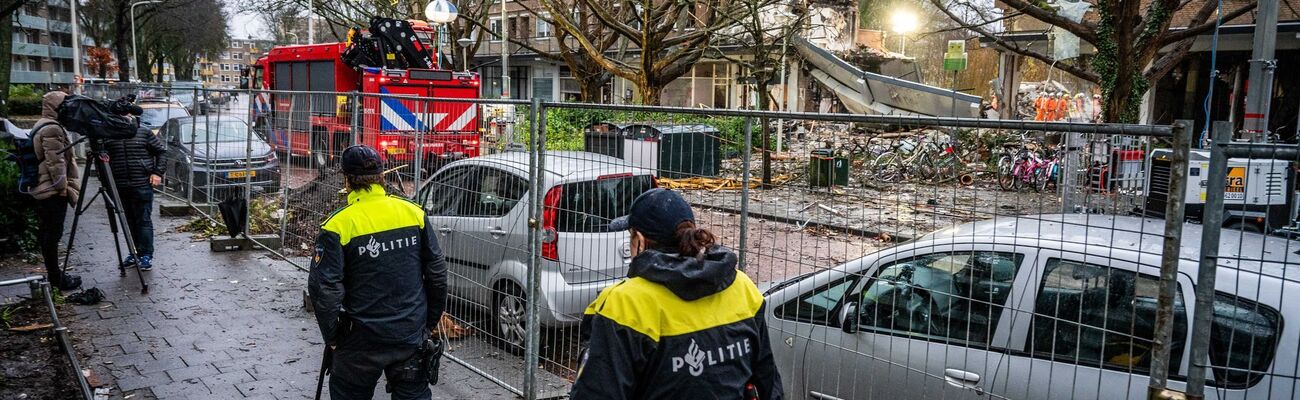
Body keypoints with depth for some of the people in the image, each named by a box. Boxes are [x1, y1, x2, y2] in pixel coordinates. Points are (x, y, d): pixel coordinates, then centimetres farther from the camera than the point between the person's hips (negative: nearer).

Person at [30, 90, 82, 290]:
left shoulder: (41, 126, 18)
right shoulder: (52, 128, -15)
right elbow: (55, 162, -20)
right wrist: (63, 187, -15)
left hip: (43, 189, 11)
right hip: (54, 191, -11)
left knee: (47, 234, 13)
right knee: (53, 234, -7)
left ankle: (53, 274, 20)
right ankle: (55, 278, -3)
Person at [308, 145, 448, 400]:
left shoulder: (339, 225, -13)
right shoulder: (413, 212, -2)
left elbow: (324, 288, -14)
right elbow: (437, 272, 3)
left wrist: (333, 338, 0)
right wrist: (431, 321, 14)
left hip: (363, 340, -3)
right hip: (413, 334, 3)